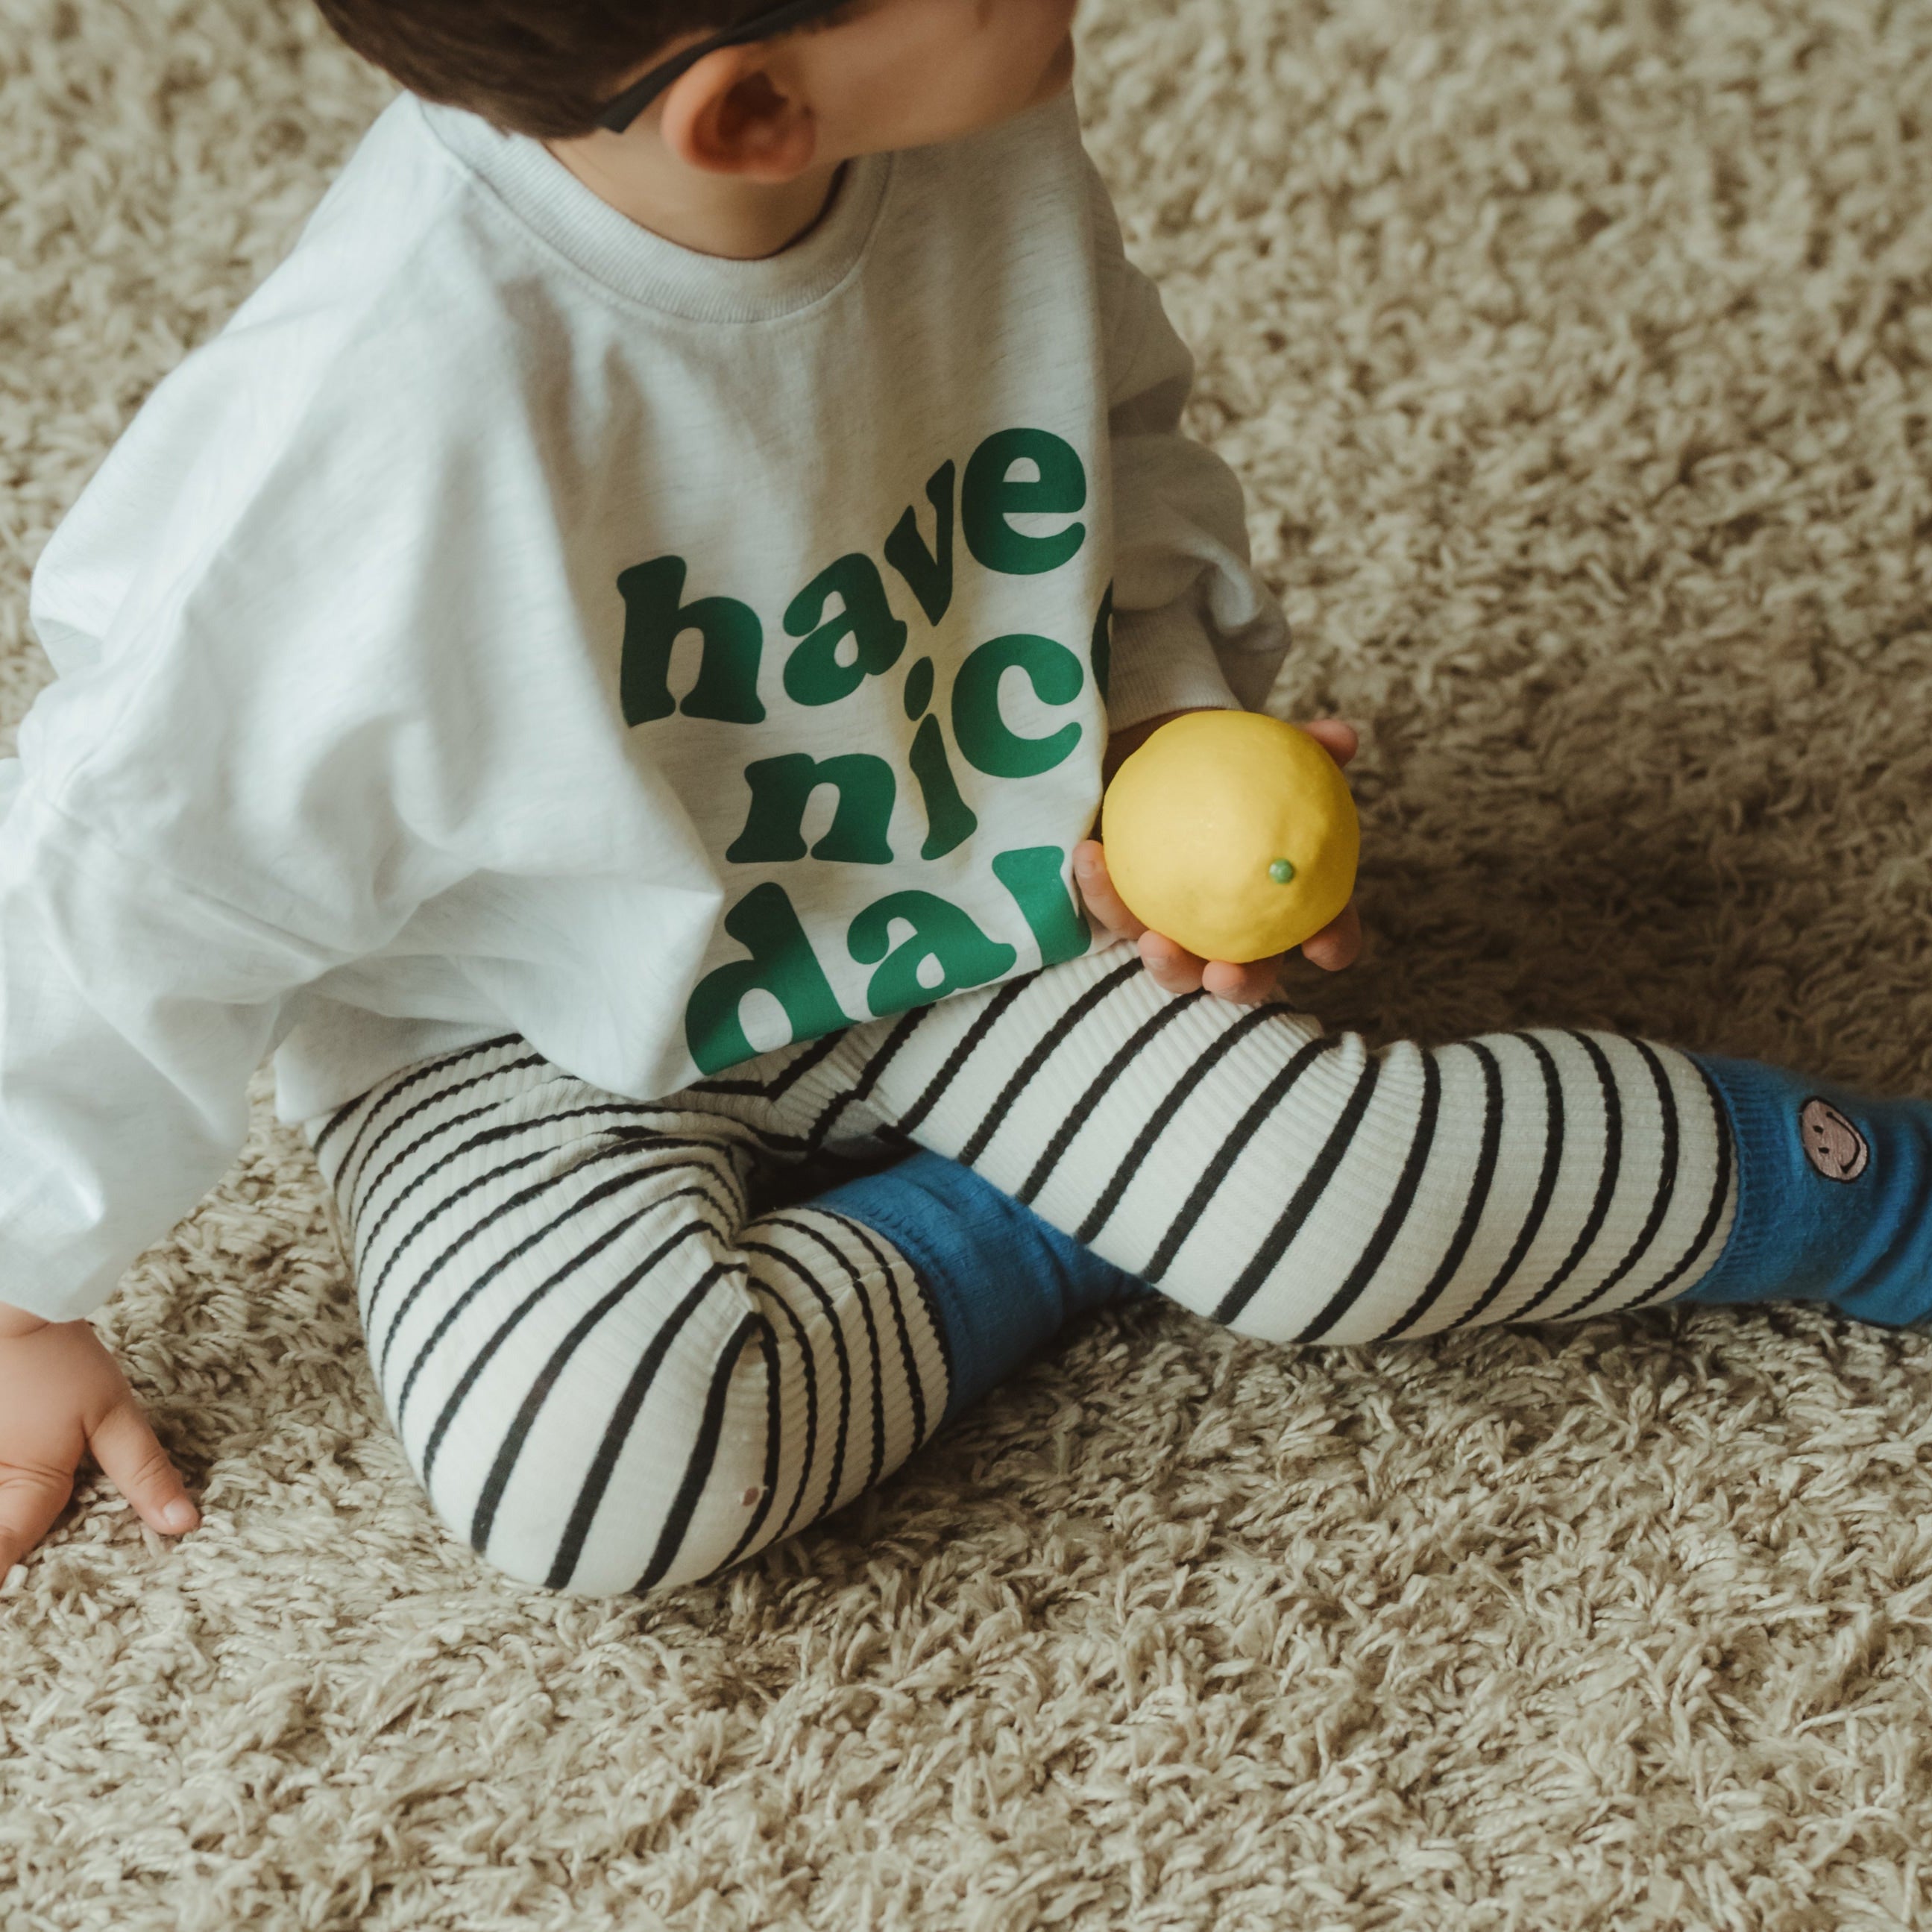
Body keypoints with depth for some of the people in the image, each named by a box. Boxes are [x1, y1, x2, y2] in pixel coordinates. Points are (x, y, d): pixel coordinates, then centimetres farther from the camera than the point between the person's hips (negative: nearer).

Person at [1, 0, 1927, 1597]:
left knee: (1326, 1197, -17)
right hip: (540, 1035, -3)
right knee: (584, 1456, -29)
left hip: (961, 918, 3)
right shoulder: (382, 399, -34)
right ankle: (1029, 1226, -6)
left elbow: (1115, 443, 8)